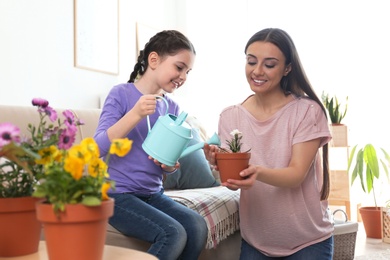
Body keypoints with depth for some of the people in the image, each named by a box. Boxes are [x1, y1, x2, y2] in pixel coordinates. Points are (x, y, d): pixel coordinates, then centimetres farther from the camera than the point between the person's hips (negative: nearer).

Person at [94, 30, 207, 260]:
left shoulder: (172, 108, 7)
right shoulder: (121, 94, -9)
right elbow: (99, 148, -18)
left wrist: (171, 165, -10)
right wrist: (136, 114, -26)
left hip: (153, 194, 6)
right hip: (119, 194, -6)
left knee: (197, 226, -19)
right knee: (173, 234, -25)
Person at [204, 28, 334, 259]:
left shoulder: (307, 111, -13)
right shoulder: (230, 117, -3)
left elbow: (296, 175, -20)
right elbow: (234, 183, -8)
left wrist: (259, 173, -39)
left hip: (308, 240, -2)